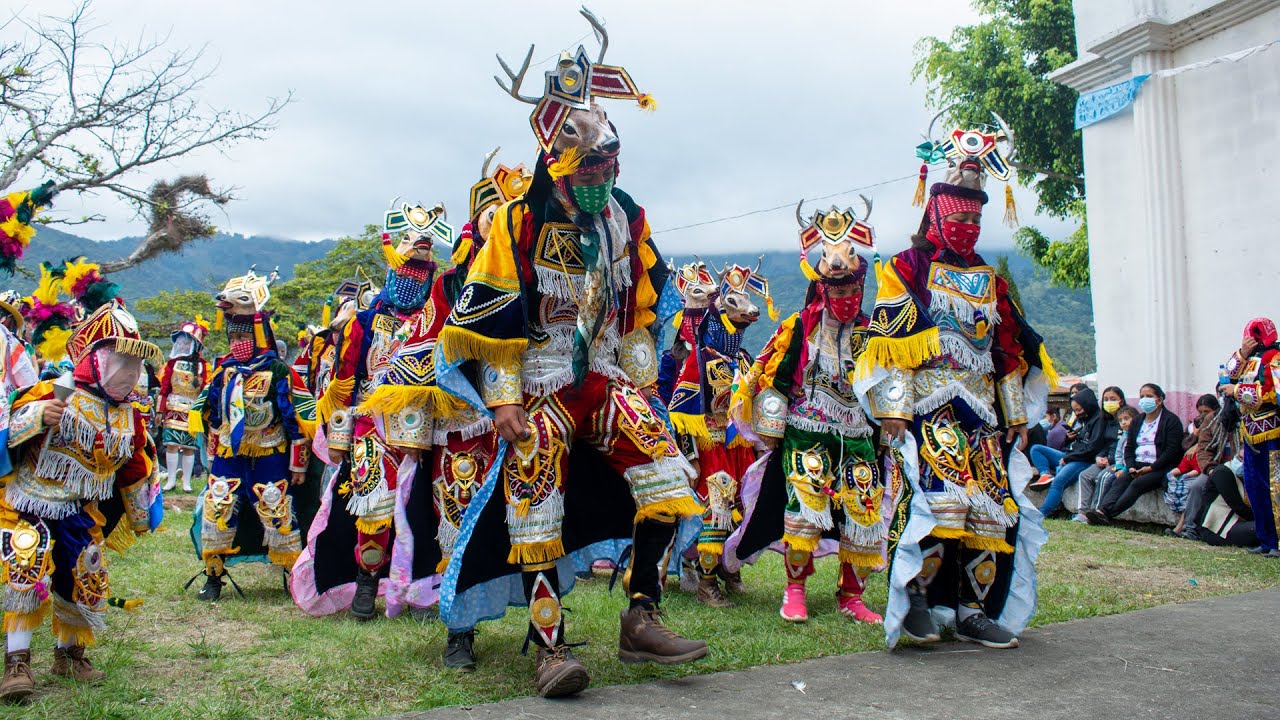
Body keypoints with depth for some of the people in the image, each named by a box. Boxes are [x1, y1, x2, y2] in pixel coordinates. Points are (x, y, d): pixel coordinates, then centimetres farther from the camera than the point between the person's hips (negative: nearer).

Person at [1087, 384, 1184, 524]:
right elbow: (1129, 447, 17)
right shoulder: (1137, 422, 21)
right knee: (1120, 480, -23)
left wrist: (1151, 468, -16)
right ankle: (1102, 510, -45)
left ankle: (1107, 514, -45)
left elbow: (1172, 450, -9)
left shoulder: (1171, 420, 1)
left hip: (1160, 468, -6)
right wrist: (1131, 467, -3)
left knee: (1138, 483, -30)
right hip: (1138, 465, 6)